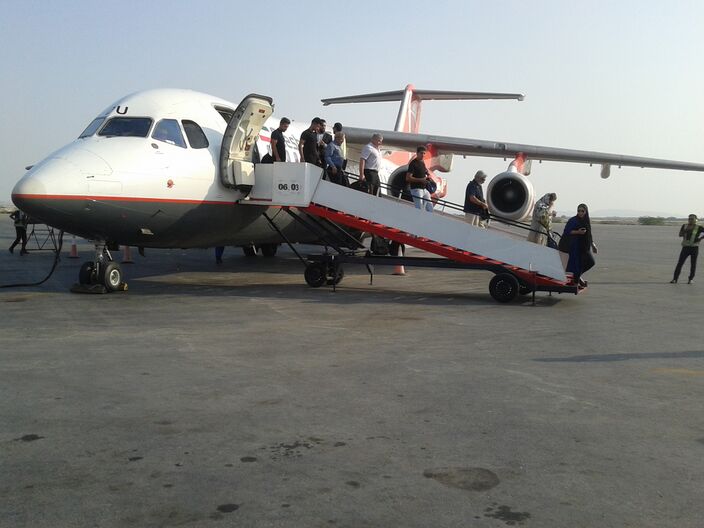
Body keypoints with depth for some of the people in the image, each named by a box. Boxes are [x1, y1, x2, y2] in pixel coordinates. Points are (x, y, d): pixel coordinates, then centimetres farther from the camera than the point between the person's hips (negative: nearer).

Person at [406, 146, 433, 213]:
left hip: (424, 189, 9)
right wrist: (421, 180, -22)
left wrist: (428, 176, 4)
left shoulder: (422, 163, 14)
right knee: (419, 209, -10)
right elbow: (408, 178, -18)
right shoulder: (413, 163, -12)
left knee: (430, 208, 11)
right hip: (416, 189, -9)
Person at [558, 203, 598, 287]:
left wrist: (593, 244, 16)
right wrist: (577, 232, -24)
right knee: (576, 264, -7)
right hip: (574, 246, -7)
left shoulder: (587, 221, 11)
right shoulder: (573, 220, -9)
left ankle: (578, 275, 23)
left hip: (584, 246, 7)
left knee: (590, 262, 3)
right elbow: (566, 231, -13)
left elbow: (588, 234, 19)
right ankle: (576, 281, 8)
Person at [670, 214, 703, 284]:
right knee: (680, 263, -6)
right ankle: (675, 279, -6)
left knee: (693, 264, 4)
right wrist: (686, 230, -20)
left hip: (694, 248, -2)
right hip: (685, 248, 2)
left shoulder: (698, 228, -2)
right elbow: (680, 234, -4)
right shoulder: (684, 226, 6)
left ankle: (691, 279, 17)